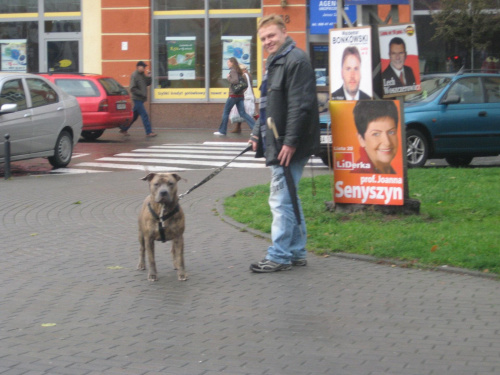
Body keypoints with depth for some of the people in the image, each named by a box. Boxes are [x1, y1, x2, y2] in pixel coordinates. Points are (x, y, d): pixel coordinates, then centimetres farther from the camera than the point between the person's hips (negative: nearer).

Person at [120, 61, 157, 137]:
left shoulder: (142, 75, 12)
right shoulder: (134, 75, -13)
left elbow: (148, 83, 17)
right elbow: (132, 88, -17)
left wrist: (149, 77, -1)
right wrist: (142, 94, -20)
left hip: (140, 99, 9)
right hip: (137, 99, -9)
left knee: (134, 115, 14)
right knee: (144, 115, -11)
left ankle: (123, 129, 24)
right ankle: (148, 132, -10)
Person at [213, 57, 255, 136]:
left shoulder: (233, 71, -10)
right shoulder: (238, 71, 15)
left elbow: (235, 80, -24)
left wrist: (229, 78, -11)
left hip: (233, 95, -8)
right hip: (240, 95, 8)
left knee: (226, 112, 4)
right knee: (243, 113, 3)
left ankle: (222, 131, 10)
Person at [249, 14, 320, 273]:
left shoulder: (296, 60, -14)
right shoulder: (274, 63, 19)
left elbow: (300, 106, -22)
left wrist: (290, 142, -24)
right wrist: (258, 133, 17)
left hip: (289, 146, -11)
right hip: (276, 144, 11)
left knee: (281, 200, -7)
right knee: (288, 199, 15)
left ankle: (279, 256, -2)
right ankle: (296, 252, 23)